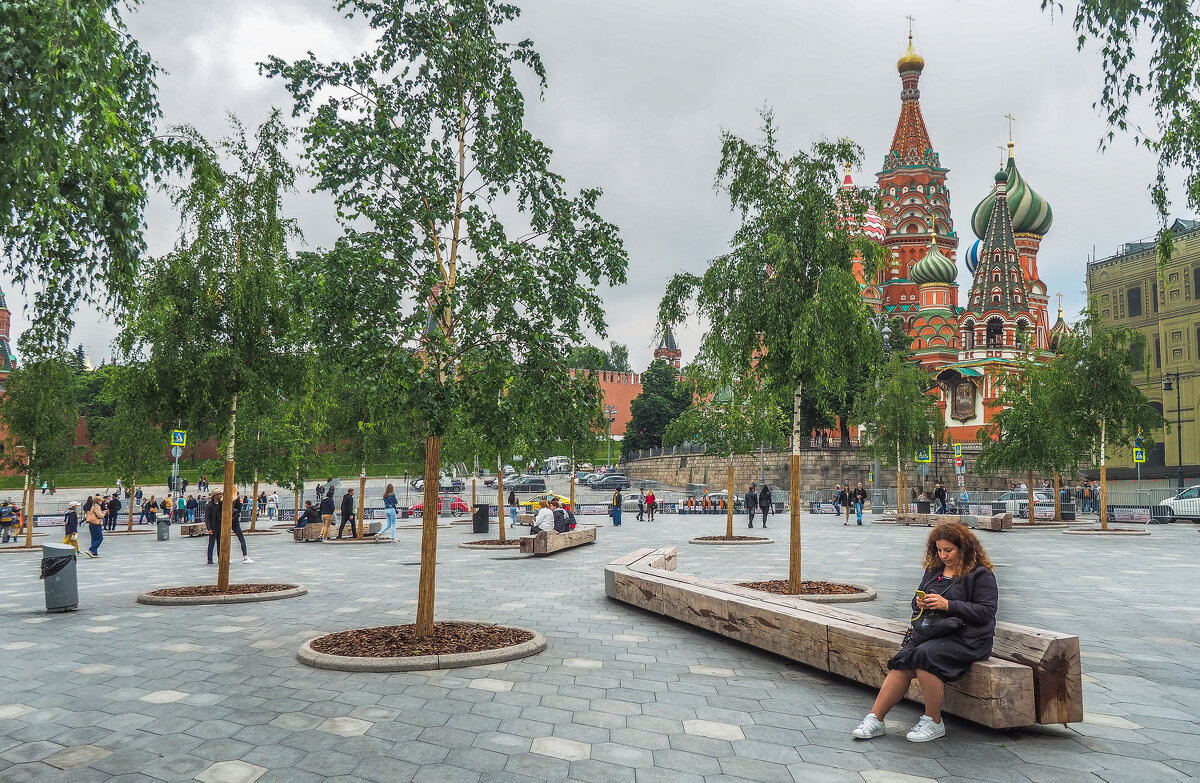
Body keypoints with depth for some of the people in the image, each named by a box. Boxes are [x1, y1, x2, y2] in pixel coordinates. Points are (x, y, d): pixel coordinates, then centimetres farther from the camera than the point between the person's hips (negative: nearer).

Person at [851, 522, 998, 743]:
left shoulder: (980, 573, -1)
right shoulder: (934, 569, 19)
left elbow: (986, 611, -9)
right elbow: (917, 603, 26)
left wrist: (948, 605, -16)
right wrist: (921, 603, 1)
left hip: (967, 638, -6)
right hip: (932, 632, 6)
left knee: (924, 655, -32)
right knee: (903, 662, -21)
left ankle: (933, 722, -17)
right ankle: (875, 719, -21)